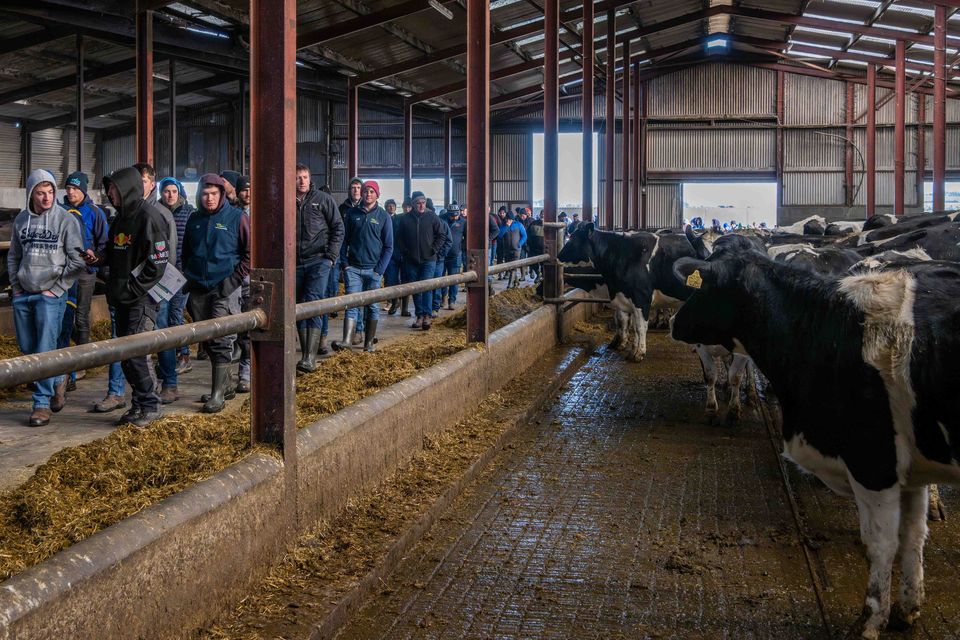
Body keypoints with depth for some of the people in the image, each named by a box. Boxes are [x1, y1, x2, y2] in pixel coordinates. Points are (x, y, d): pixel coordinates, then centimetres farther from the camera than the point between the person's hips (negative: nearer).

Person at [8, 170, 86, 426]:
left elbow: (76, 260, -6)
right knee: (27, 350, 11)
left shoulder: (67, 219, -6)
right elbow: (13, 256, 17)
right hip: (22, 296, 5)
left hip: (51, 296, -5)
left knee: (45, 350, -8)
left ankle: (42, 403, -1)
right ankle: (57, 382, 33)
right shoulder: (21, 219, 7)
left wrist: (57, 289, -9)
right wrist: (15, 285, 8)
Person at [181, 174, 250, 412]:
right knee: (207, 341, 10)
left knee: (221, 341, -9)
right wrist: (188, 277, 11)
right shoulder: (194, 218, 11)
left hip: (225, 288, -5)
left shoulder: (236, 218, -4)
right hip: (198, 289, 5)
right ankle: (226, 384, 23)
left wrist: (234, 279, -10)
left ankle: (218, 395, -8)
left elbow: (250, 252, -4)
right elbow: (186, 251, 22)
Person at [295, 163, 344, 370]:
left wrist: (331, 256, -4)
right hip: (295, 264, 4)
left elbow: (338, 228, 4)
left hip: (318, 261, -4)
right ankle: (306, 353, 18)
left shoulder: (323, 199, 3)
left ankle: (310, 358, -18)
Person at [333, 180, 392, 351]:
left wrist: (379, 270, -6)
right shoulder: (352, 213, 7)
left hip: (373, 269, 0)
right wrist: (345, 263, -2)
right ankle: (347, 340, -19)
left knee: (372, 306, 5)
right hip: (353, 268, 0)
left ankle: (369, 342, 13)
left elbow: (388, 246, 3)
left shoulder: (384, 216, 3)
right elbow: (344, 239, 10)